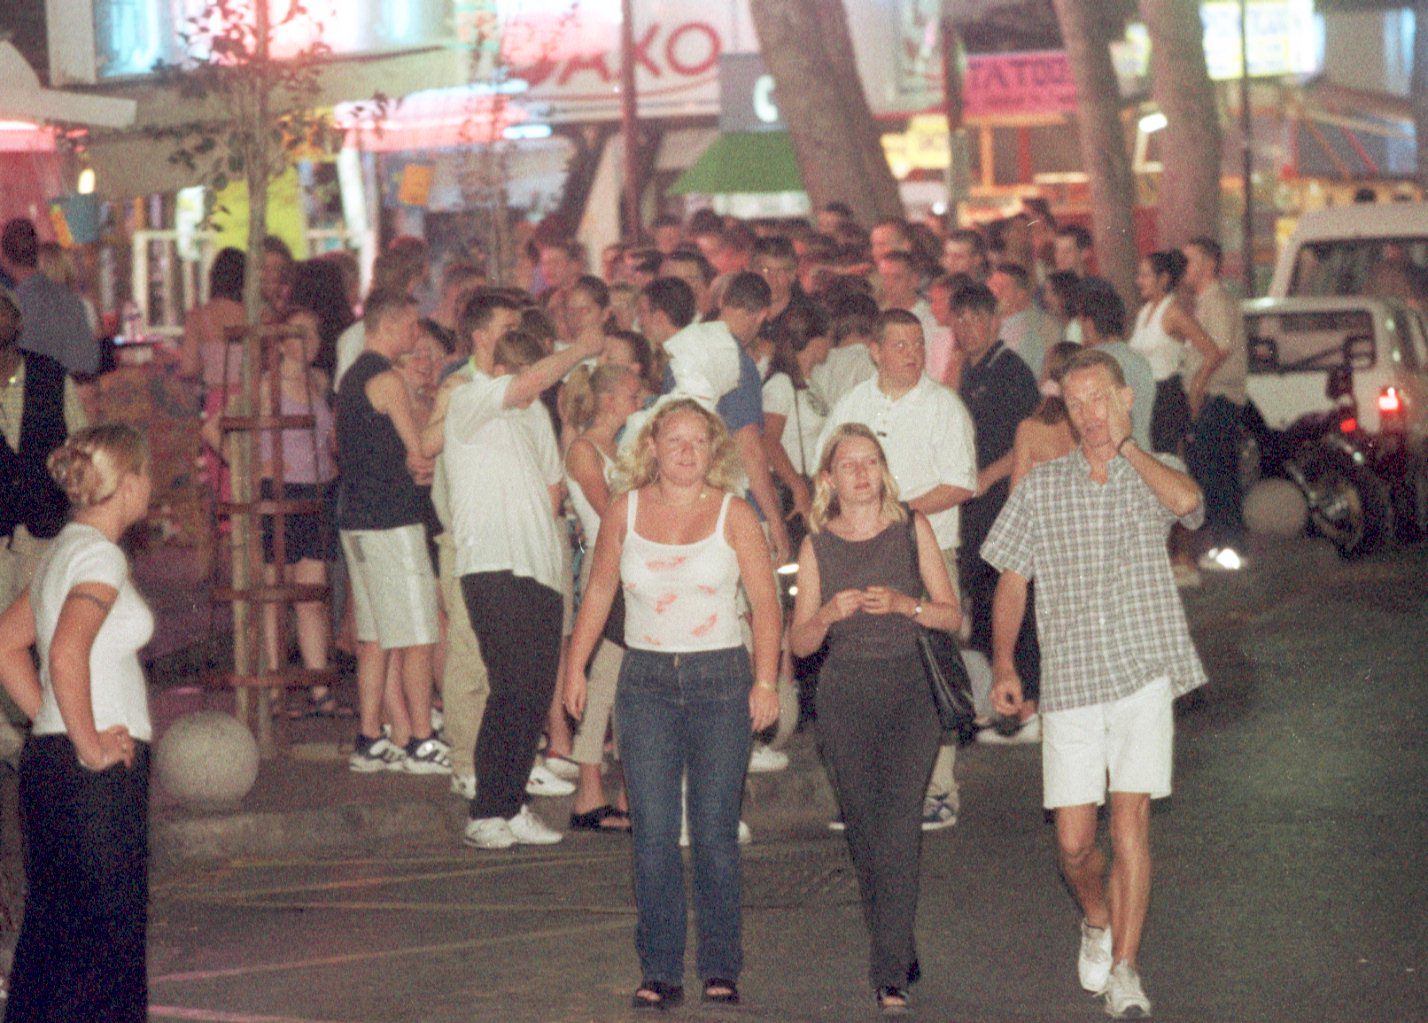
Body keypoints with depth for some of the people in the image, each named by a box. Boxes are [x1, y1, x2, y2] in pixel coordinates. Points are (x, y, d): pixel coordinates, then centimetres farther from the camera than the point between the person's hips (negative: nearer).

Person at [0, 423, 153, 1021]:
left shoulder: (63, 551, 14)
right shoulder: (100, 555, -14)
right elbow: (66, 656, -28)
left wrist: (51, 720, 15)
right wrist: (89, 745, -21)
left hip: (50, 755, 9)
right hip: (97, 771, -9)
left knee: (53, 925, 15)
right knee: (105, 927, -4)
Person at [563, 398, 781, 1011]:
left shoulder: (733, 515, 0)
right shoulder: (625, 512, 6)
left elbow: (766, 604, 0)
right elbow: (599, 592, 15)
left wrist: (765, 681, -8)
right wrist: (576, 667, 9)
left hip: (721, 679, -2)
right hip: (647, 681, 2)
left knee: (715, 832, -1)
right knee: (652, 833, -2)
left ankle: (721, 969, 8)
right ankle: (659, 972, 4)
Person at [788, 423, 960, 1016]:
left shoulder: (912, 530, 2)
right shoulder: (817, 546, 5)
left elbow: (953, 615, 3)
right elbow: (799, 643, 6)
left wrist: (904, 604, -14)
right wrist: (830, 614, -14)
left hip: (907, 691, -2)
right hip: (844, 695, 2)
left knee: (897, 828, -14)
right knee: (864, 832, 5)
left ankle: (891, 975, -17)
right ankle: (900, 952, 21)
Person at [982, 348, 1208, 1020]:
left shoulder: (1153, 476, 5)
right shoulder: (1041, 487, 10)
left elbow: (1187, 501, -20)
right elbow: (1012, 581, 13)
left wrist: (1125, 442, -8)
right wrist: (1003, 665, 4)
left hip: (1144, 673, -2)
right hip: (1069, 681, 2)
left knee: (1130, 818, -11)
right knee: (1073, 842, 0)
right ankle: (1098, 919, 32)